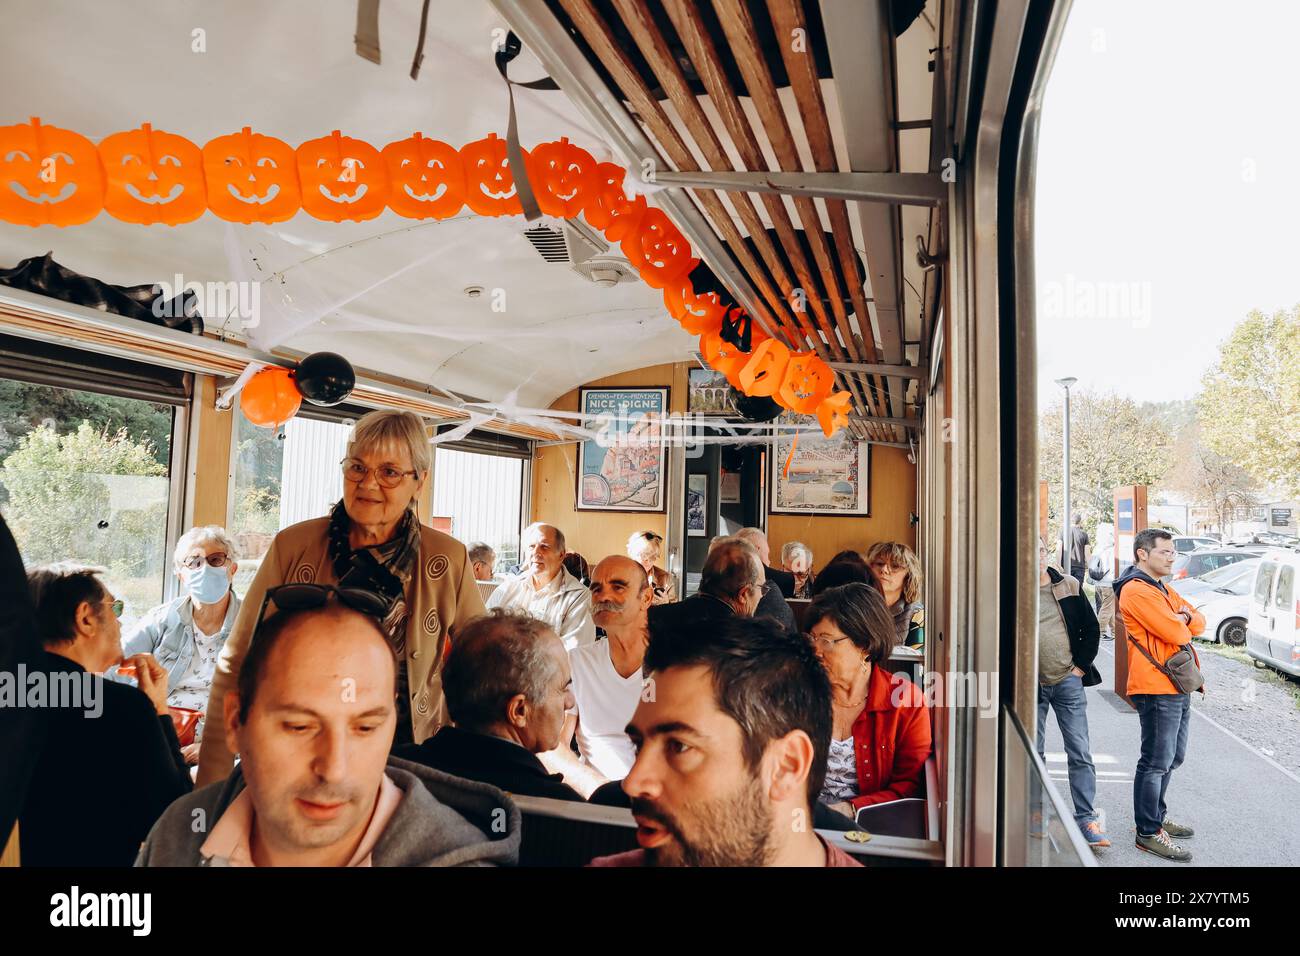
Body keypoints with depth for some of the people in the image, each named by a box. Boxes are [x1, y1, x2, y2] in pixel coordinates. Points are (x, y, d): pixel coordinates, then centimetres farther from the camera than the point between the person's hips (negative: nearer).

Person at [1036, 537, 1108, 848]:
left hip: (1068, 681, 1)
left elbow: (1090, 627, 8)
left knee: (1080, 753, 1)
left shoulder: (1069, 586, 3)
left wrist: (1082, 665, 1)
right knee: (1033, 753, 9)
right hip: (1031, 685, -1)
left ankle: (1086, 819, 9)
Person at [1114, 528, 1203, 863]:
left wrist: (1183, 617, -8)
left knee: (1171, 758, 19)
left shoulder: (1163, 589, 19)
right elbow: (1175, 634, -21)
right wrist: (1183, 625, 1)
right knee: (1156, 762, -5)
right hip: (1157, 688, -10)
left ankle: (1157, 816, 32)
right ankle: (1148, 832, 3)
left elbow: (1199, 623, 14)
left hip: (1178, 686, 10)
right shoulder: (1136, 590, -15)